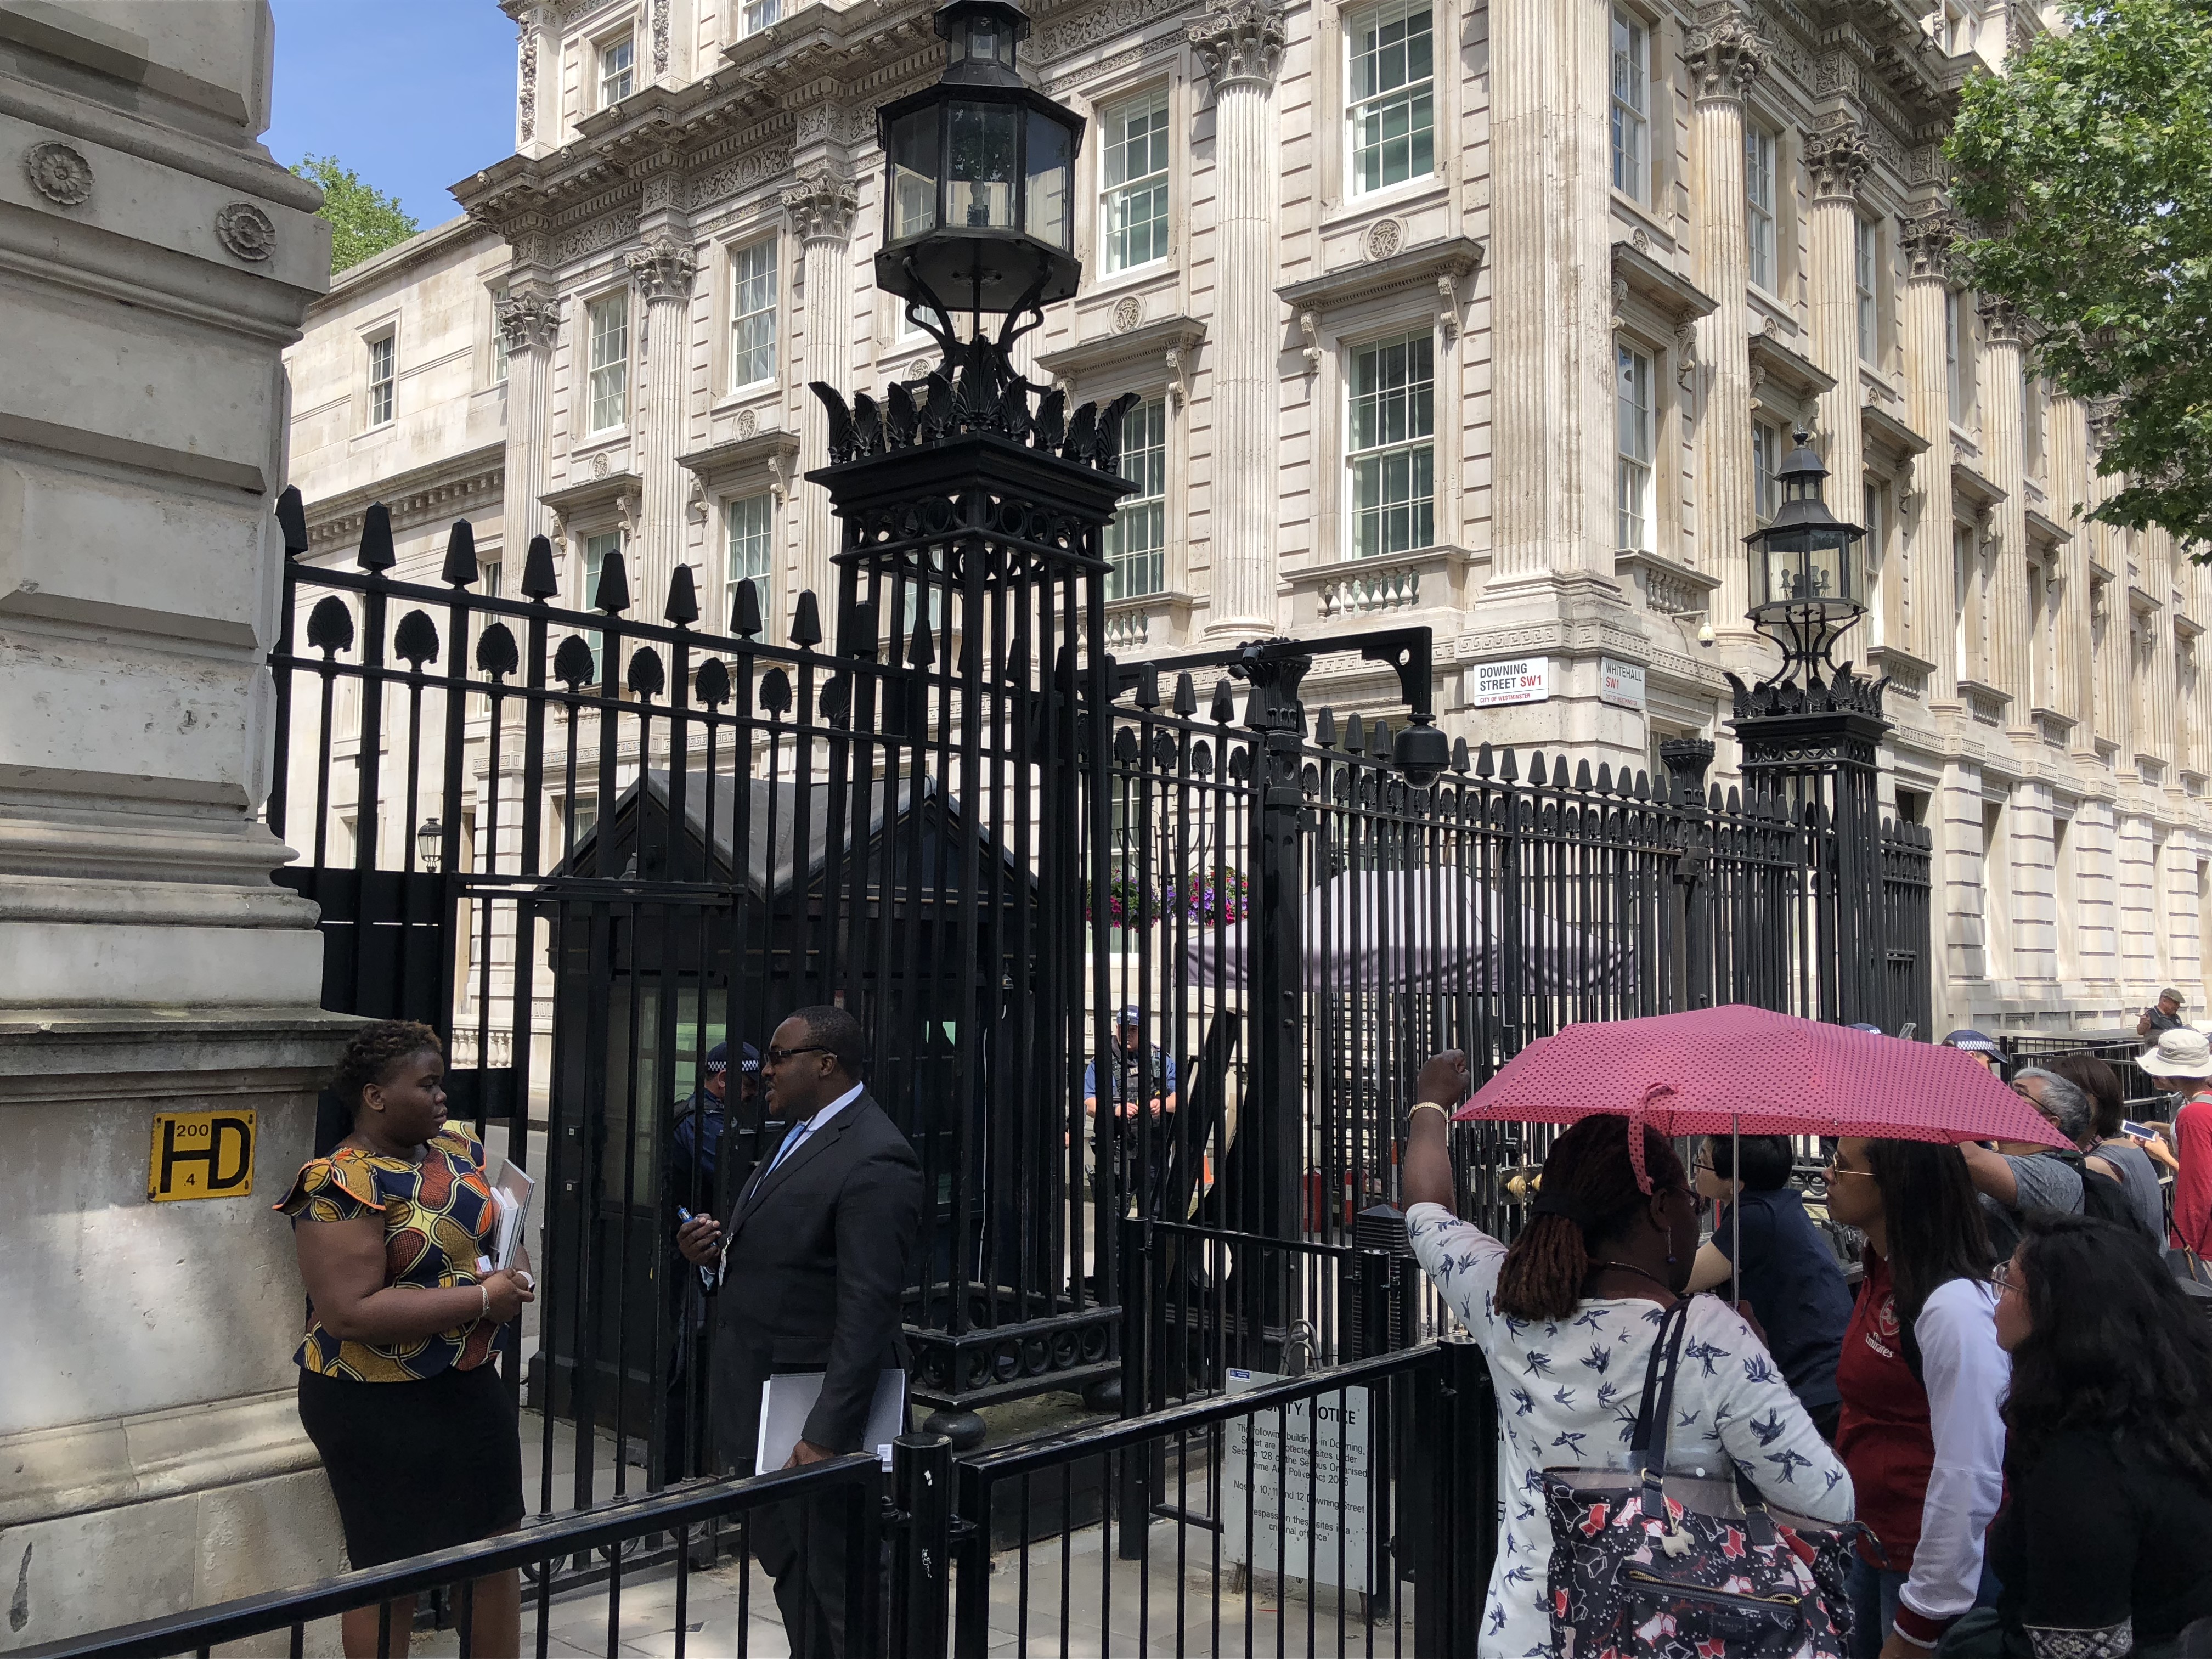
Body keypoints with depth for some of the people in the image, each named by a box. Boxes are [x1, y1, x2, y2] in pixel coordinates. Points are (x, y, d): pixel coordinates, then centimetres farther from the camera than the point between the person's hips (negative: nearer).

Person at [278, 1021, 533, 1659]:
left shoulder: (459, 1148, 4)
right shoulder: (344, 1186, -19)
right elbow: (349, 1314, -26)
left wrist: (514, 1272, -5)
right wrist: (480, 1299, -24)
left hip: (469, 1384, 8)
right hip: (379, 1407, -7)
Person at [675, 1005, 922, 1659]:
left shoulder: (874, 1160, -20)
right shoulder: (799, 1138, 12)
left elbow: (867, 1312, -23)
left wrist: (828, 1435, -24)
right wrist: (719, 1254, 1)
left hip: (812, 1416, -9)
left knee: (828, 1590, 2)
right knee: (788, 1572, 19)